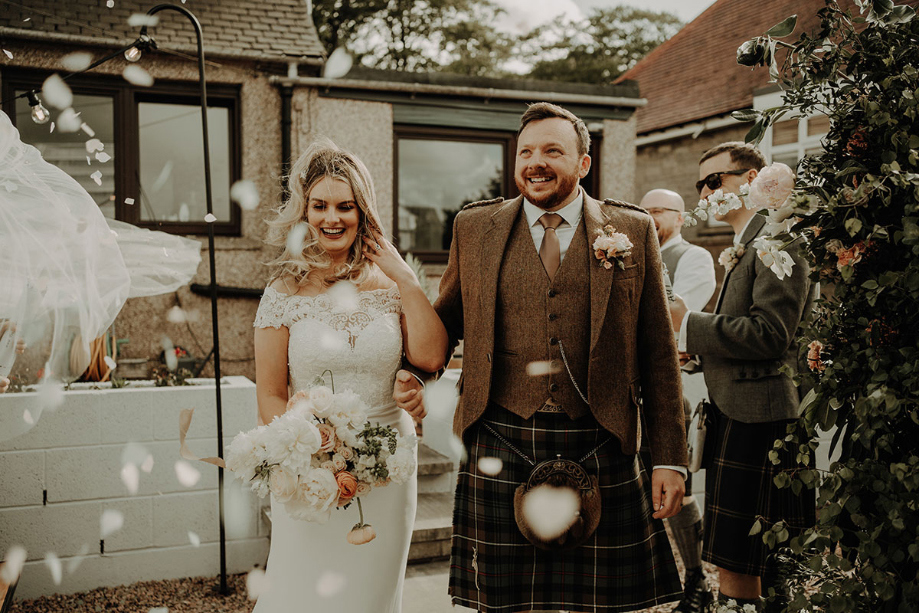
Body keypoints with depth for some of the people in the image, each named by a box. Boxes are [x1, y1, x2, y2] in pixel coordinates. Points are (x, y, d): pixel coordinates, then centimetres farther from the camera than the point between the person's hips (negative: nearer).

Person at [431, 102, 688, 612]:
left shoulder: (633, 230, 5)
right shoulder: (475, 226, 8)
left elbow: (658, 352, 5)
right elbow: (446, 319, 18)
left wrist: (669, 457, 2)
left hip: (598, 453, 0)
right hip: (499, 448, 1)